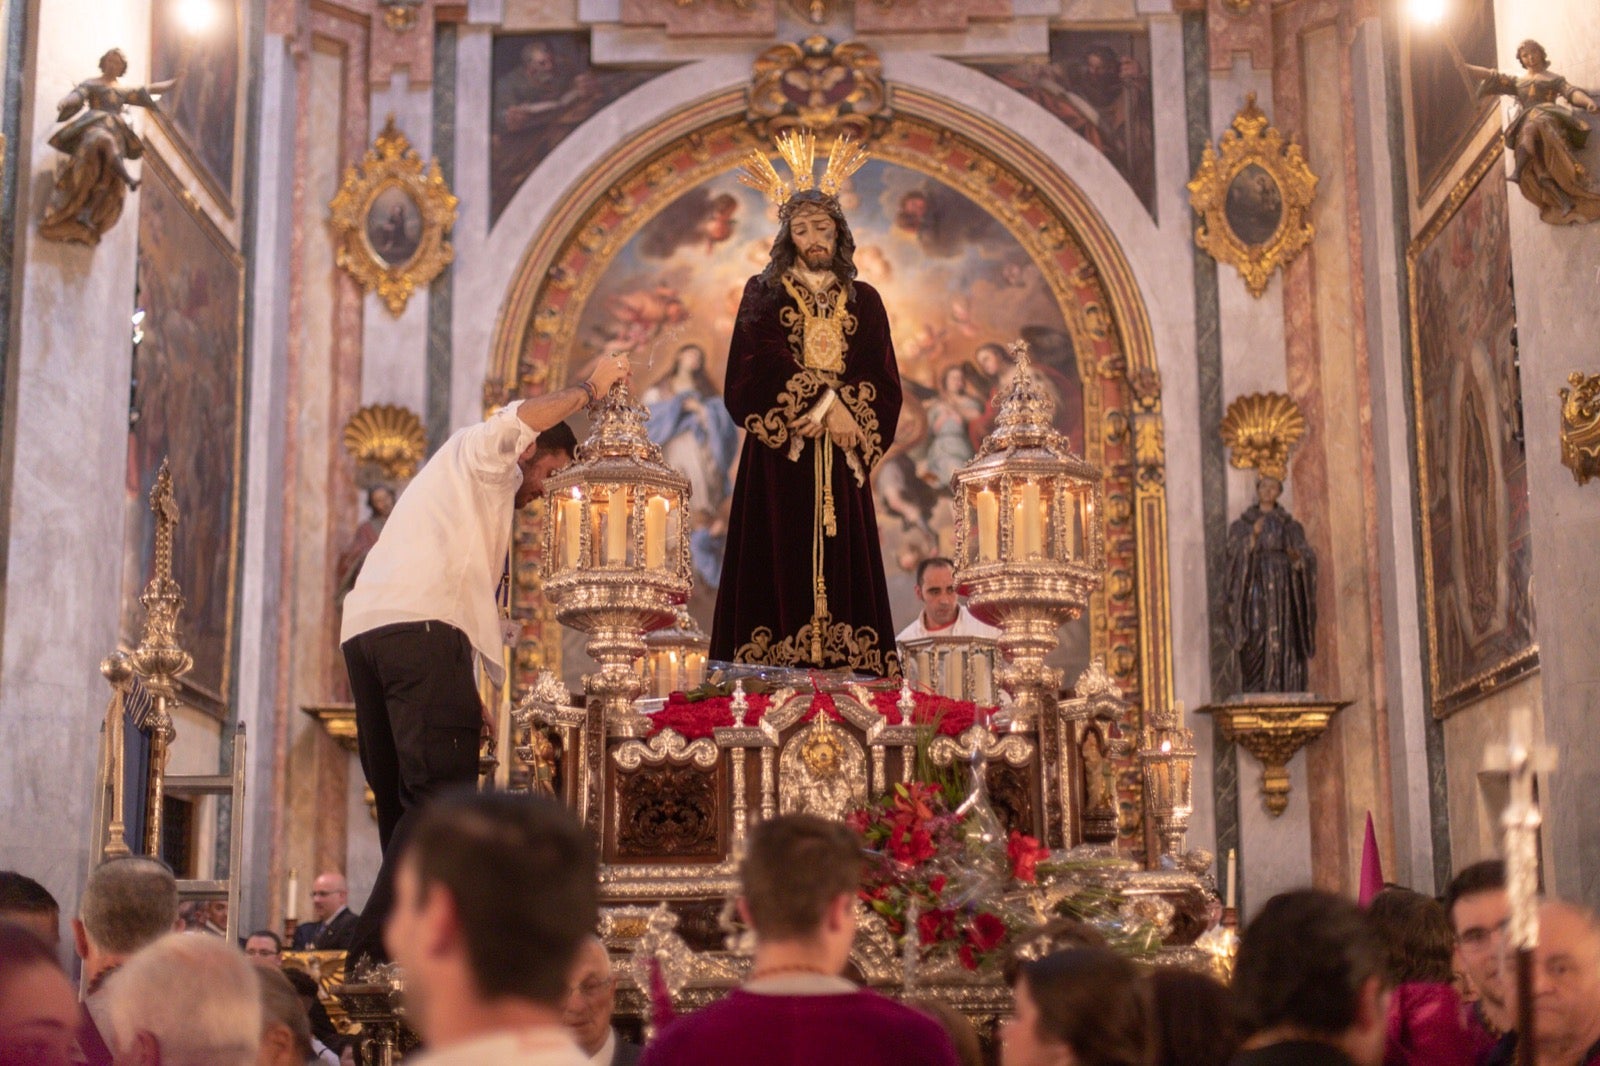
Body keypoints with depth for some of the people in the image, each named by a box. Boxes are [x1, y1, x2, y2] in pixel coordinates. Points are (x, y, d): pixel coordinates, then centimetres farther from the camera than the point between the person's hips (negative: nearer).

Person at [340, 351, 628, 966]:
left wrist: (471, 700, 22)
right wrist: (590, 388, 4)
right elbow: (519, 420, -10)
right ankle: (378, 950, -23)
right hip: (419, 625, -10)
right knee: (441, 795, -15)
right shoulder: (478, 452, 16)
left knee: (404, 803, 6)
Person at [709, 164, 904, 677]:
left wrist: (838, 410, -10)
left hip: (840, 462, 2)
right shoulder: (763, 293, 9)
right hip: (779, 459, -2)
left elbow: (885, 384, 8)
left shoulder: (864, 301, 15)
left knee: (842, 567, -4)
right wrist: (825, 402, -14)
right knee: (781, 566, -9)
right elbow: (758, 368, -6)